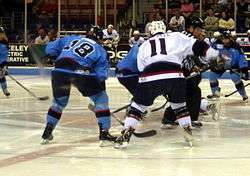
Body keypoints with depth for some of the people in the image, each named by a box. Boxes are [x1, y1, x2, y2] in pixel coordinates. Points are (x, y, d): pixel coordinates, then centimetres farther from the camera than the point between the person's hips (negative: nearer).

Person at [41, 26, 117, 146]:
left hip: (59, 71, 4)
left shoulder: (71, 39, 28)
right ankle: (104, 133, 7)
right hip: (80, 73, -4)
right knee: (101, 98, 15)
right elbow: (101, 75, 7)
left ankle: (47, 134, 25)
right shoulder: (100, 50, 19)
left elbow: (50, 49, 27)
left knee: (59, 101, 28)